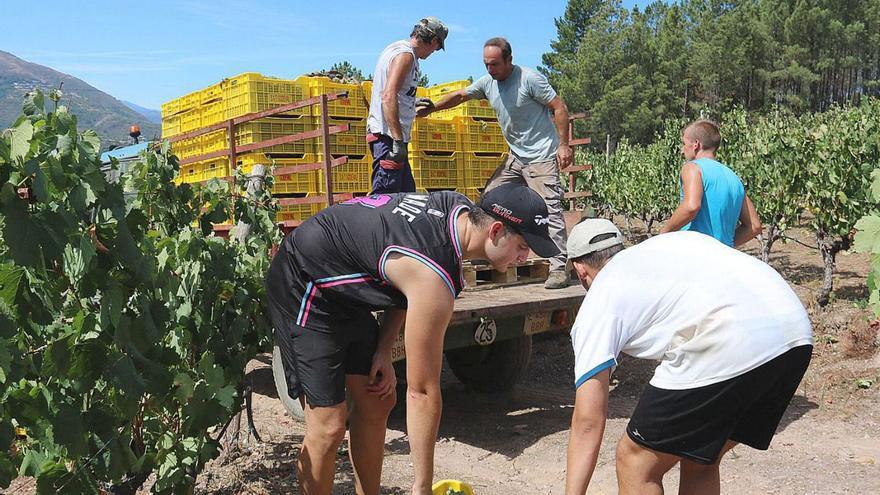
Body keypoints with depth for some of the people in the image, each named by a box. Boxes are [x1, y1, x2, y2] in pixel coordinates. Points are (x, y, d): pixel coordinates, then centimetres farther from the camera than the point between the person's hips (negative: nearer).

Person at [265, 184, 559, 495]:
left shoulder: (461, 210, -6)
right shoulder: (434, 280, -32)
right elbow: (422, 390, -26)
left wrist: (384, 349, 0)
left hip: (343, 293, 10)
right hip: (304, 290, -10)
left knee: (376, 403, 10)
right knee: (328, 427, -11)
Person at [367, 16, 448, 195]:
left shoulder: (397, 48, 19)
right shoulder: (405, 54, -11)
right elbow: (388, 97, -24)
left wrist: (414, 102, 43)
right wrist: (398, 141, -27)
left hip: (391, 136, 11)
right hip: (388, 135, -11)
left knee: (406, 193, 14)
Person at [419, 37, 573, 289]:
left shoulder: (530, 79, -14)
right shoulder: (487, 82, 5)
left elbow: (559, 108, -13)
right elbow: (460, 95, 21)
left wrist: (564, 145, -17)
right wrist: (431, 108, 15)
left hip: (542, 157, -8)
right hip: (516, 157, 8)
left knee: (550, 209, -12)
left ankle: (559, 268, -11)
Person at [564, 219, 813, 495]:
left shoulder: (597, 306, 12)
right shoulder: (665, 243, 31)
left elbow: (588, 421, 8)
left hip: (731, 346, -8)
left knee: (636, 462, 11)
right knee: (699, 462, 25)